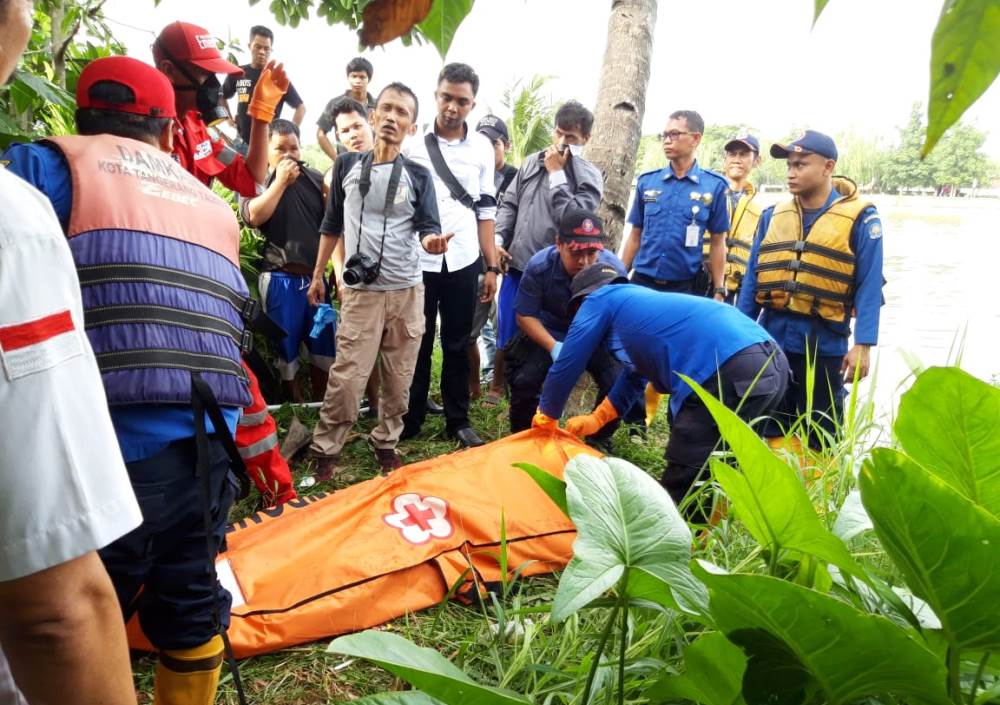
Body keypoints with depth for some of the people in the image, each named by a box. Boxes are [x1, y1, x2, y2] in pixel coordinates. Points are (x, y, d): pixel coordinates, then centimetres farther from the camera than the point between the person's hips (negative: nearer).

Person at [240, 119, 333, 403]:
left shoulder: (315, 179, 9)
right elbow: (253, 216, -17)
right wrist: (280, 181, -13)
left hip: (315, 276, 4)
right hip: (280, 278, -3)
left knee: (324, 343, 9)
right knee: (286, 345, 5)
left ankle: (321, 402, 24)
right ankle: (295, 403, 19)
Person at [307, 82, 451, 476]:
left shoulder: (418, 176, 1)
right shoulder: (347, 166, 3)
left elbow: (428, 229, -3)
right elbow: (331, 225, 12)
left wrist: (433, 241, -27)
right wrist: (318, 275, 14)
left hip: (407, 290, 1)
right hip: (361, 290, -1)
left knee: (399, 378, 7)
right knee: (346, 377, -5)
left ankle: (386, 444, 24)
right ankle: (325, 450, 9)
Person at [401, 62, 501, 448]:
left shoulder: (482, 147, 6)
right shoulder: (413, 140, -1)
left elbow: (485, 211, 9)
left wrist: (492, 266, 5)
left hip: (463, 262, 2)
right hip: (417, 261, -2)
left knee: (457, 344, 10)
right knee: (417, 344, 8)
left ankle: (458, 420, 21)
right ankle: (409, 420, 21)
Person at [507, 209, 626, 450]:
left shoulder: (614, 270, -25)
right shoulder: (540, 265, -25)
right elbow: (525, 315, -15)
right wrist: (553, 347, -29)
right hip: (548, 332, 0)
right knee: (525, 380, -21)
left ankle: (600, 440, 9)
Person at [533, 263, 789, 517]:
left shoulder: (600, 299, 15)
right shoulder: (639, 300, 37)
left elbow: (566, 366, 19)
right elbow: (634, 376, 46)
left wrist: (546, 417, 34)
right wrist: (594, 420, 52)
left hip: (729, 371, -9)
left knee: (677, 489, 0)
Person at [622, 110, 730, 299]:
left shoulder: (714, 185, -2)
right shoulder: (646, 181, 5)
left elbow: (717, 242, 2)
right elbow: (635, 236, 10)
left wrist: (718, 291, -1)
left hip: (686, 287, -2)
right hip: (642, 282, 2)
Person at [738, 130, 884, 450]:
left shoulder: (859, 218, -6)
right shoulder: (773, 216, 6)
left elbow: (869, 286, -8)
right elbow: (753, 278, 8)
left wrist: (863, 345, -14)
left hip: (823, 342, -3)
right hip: (771, 337, 4)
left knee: (820, 433, 10)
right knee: (769, 425, 14)